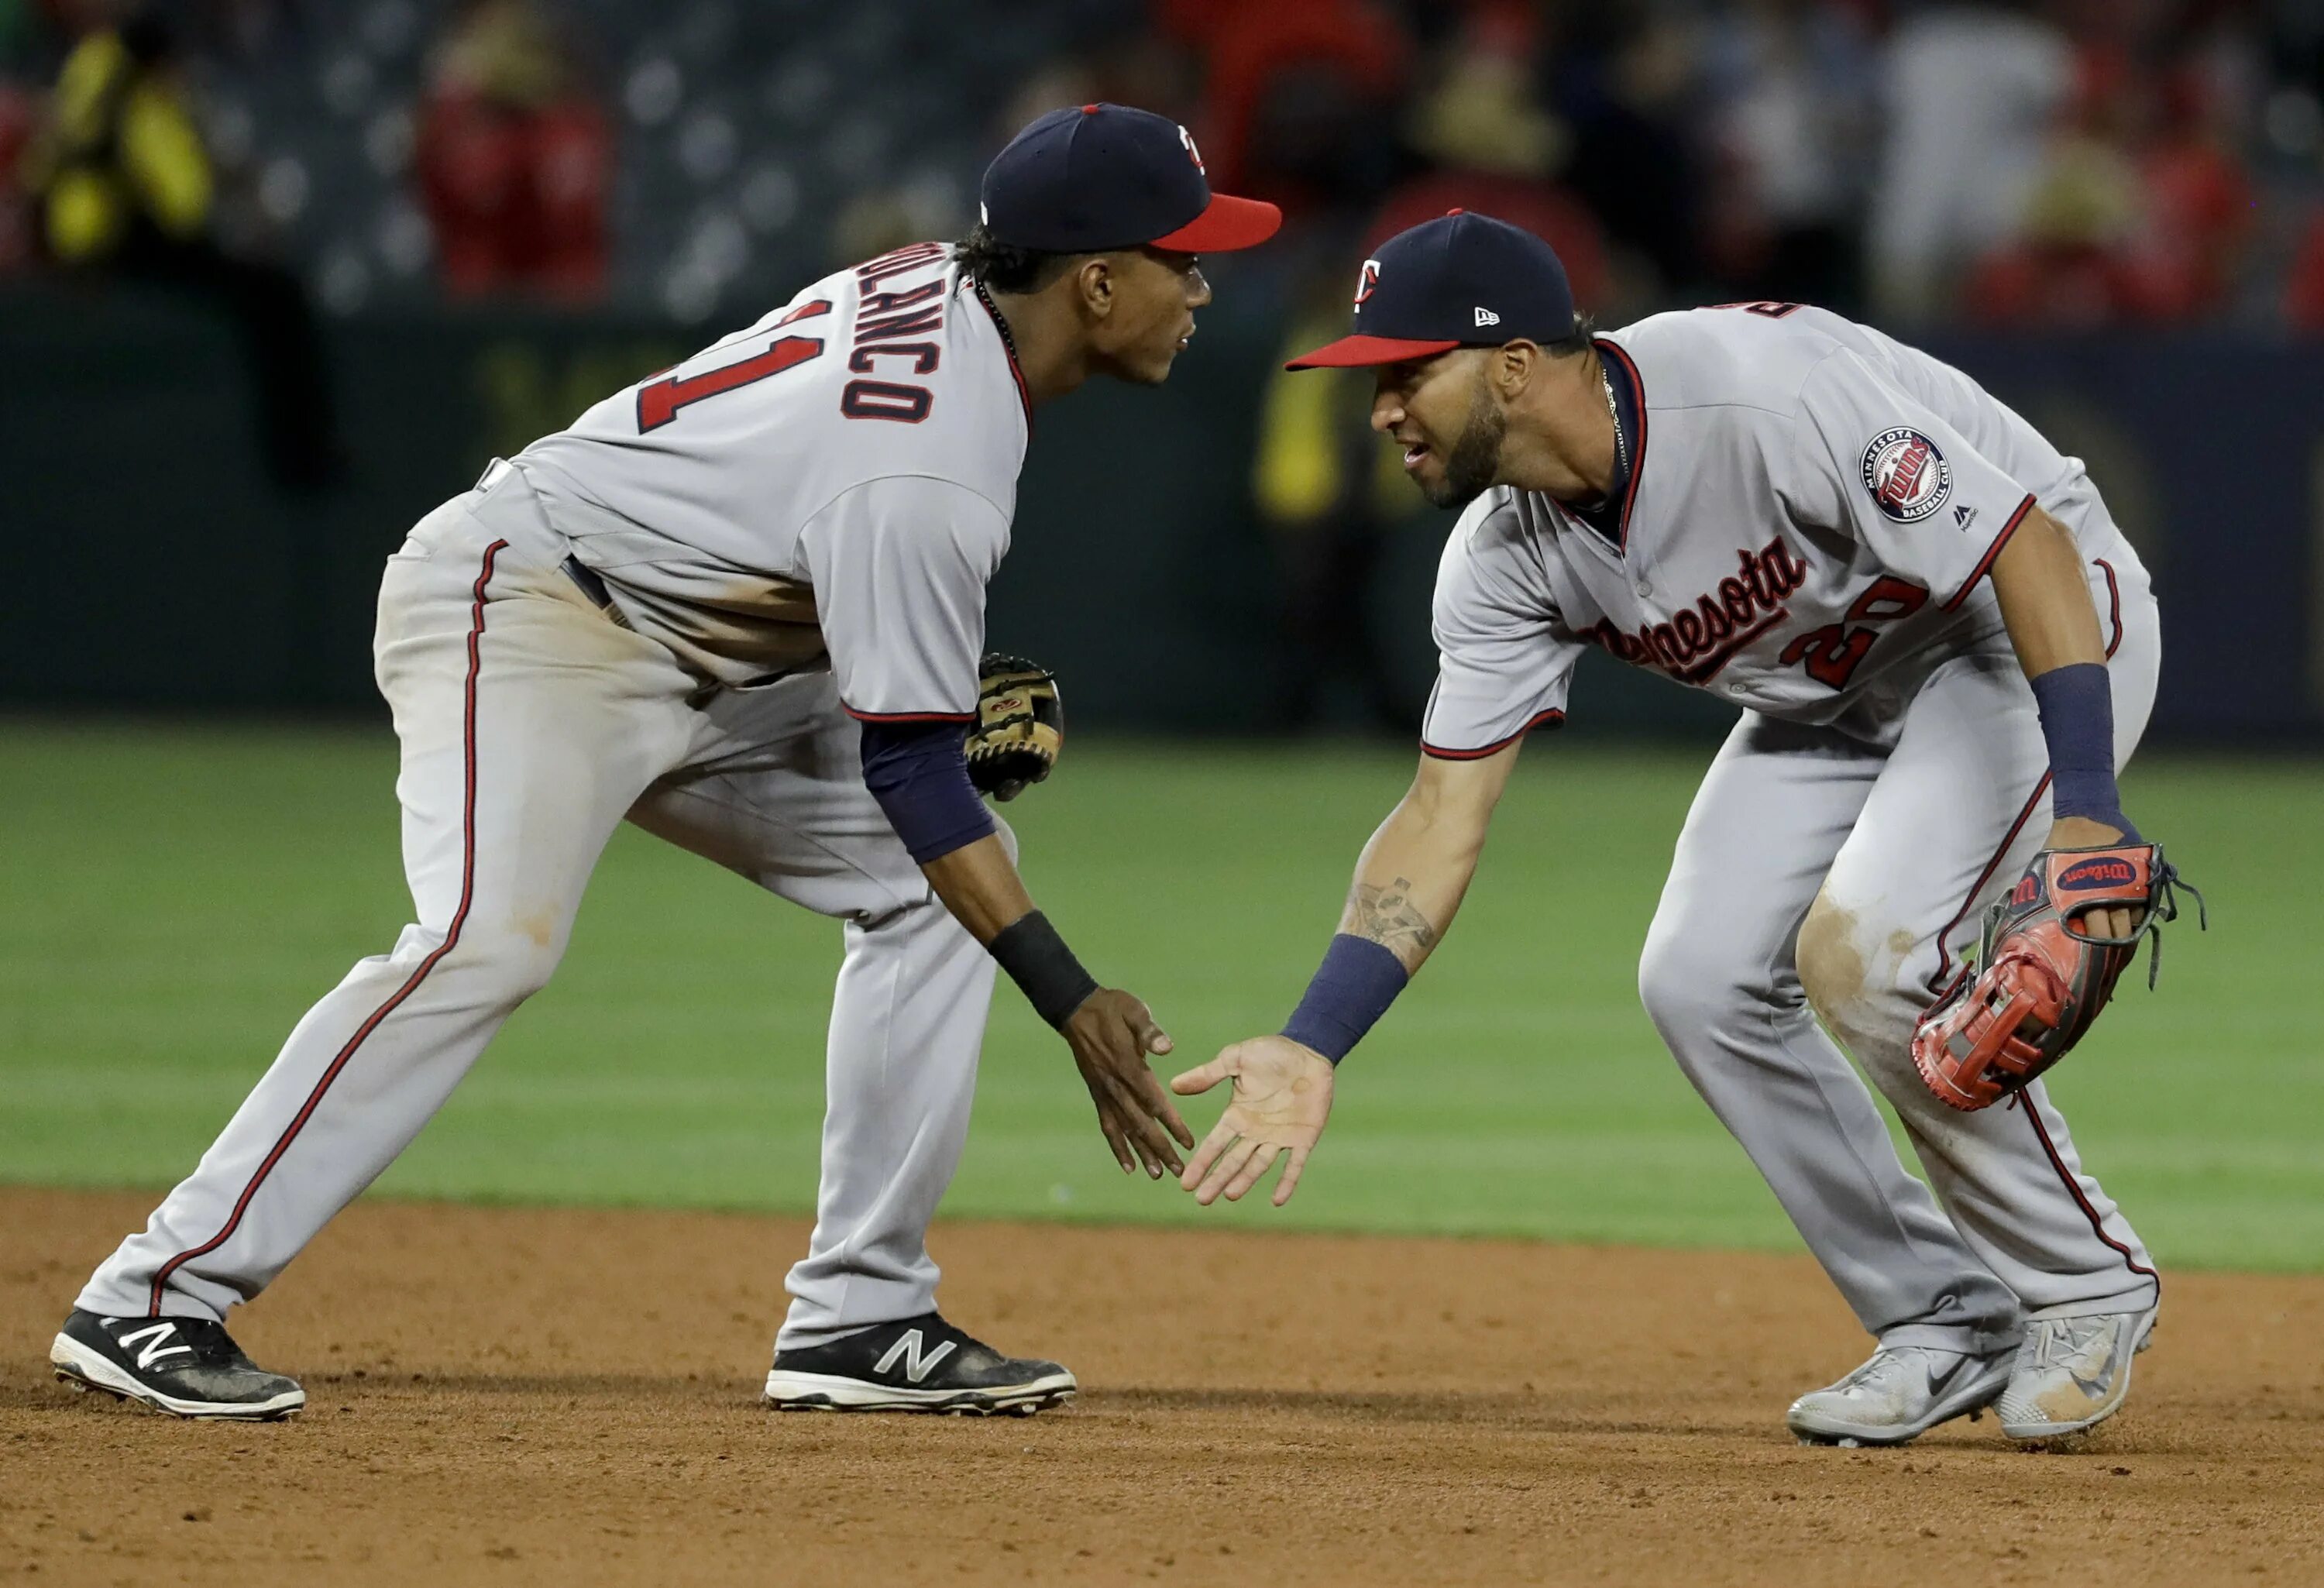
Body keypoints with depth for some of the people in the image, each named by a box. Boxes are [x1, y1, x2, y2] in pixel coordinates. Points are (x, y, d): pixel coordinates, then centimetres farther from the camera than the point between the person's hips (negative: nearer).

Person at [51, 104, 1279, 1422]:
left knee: (927, 880, 5)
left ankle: (859, 1316, 3)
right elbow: (908, 768, -26)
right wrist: (1075, 1005, -25)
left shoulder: (946, 291, 1)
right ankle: (157, 1298, -31)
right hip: (518, 605, -11)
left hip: (699, 663, 11)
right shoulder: (929, 472, -28)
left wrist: (974, 681, 10)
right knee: (492, 941, -31)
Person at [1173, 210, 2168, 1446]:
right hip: (1829, 689, 8)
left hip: (2039, 618, -8)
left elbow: (2032, 549, -32)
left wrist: (2084, 809, -41)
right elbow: (1444, 816, -7)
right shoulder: (1506, 555, -10)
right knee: (1701, 980, -6)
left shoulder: (1764, 395, -35)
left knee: (1864, 951, -25)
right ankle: (1946, 1323, 9)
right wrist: (1310, 1048, -17)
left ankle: (2085, 1288, -4)